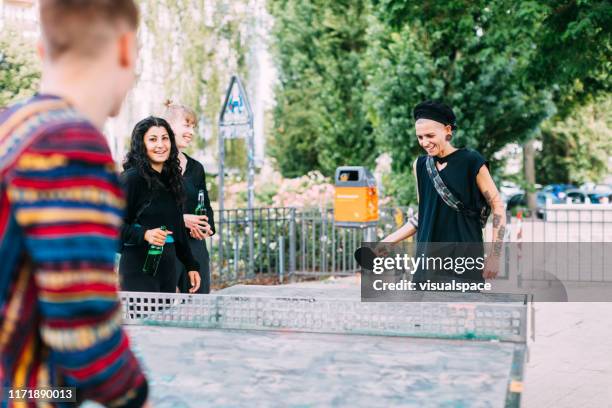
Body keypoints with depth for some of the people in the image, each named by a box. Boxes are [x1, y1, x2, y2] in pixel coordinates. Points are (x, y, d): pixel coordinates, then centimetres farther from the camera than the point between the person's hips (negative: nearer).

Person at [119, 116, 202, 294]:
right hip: (139, 267, -7)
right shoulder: (132, 178, -8)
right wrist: (145, 234, -27)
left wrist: (191, 265, 18)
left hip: (168, 266, 7)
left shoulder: (171, 179, 14)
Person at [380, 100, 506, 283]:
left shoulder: (471, 162, -6)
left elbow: (498, 208, -3)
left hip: (464, 258, -5)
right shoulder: (420, 166, 9)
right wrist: (389, 241, 11)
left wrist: (494, 255, -9)